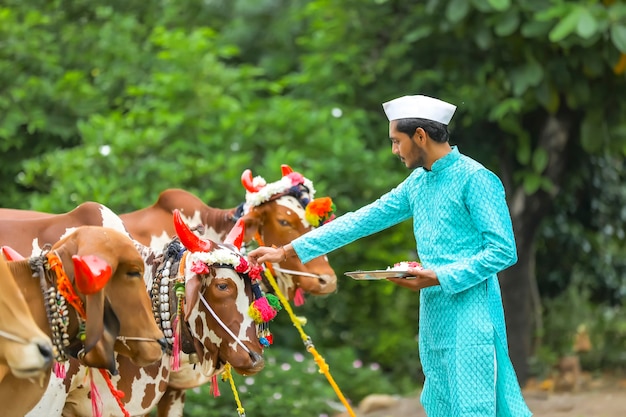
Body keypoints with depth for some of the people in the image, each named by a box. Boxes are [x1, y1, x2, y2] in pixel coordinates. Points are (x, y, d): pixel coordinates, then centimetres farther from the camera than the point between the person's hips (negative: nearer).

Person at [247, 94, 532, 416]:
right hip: (434, 316, 9)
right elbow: (361, 220, 15)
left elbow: (503, 251, -15)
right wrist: (287, 251, 12)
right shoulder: (417, 183, 13)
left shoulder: (474, 178, -11)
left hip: (470, 316, -8)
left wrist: (440, 277, -19)